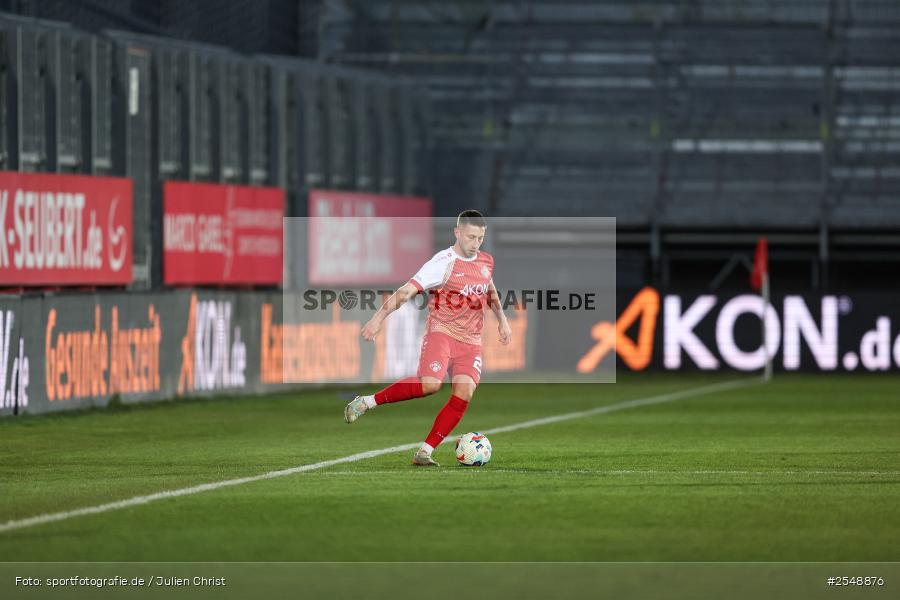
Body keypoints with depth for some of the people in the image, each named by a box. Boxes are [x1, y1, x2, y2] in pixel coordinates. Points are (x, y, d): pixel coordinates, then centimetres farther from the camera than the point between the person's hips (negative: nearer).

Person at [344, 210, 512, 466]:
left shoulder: (486, 262, 11)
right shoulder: (443, 263, -11)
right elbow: (407, 290, -17)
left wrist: (501, 319, 27)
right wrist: (379, 318, -24)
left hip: (471, 341, 6)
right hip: (441, 332, -6)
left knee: (463, 394, -14)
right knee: (430, 384, -28)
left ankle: (424, 451, -11)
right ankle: (367, 402, -12)